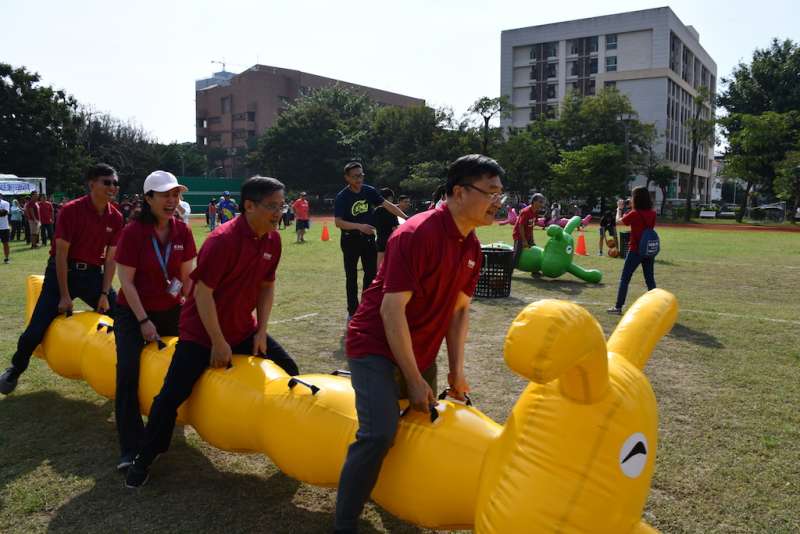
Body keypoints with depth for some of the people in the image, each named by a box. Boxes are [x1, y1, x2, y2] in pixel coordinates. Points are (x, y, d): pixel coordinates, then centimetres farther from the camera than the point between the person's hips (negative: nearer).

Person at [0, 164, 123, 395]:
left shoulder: (115, 217, -5)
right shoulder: (71, 210, -17)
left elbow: (110, 258, -1)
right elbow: (61, 254, -16)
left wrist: (105, 294, -8)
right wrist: (64, 295, -16)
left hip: (93, 274, 4)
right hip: (62, 271, -3)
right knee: (37, 328, -2)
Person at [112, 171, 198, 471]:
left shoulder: (182, 231, -4)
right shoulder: (133, 232, -15)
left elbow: (188, 276, 2)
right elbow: (126, 281, -13)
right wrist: (144, 321, -14)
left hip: (171, 311, 4)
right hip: (134, 313, -4)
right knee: (128, 375, -12)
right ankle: (130, 449, -6)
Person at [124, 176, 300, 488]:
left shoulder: (273, 240, -5)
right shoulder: (223, 240, -25)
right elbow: (203, 292, -24)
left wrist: (260, 332, 0)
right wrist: (218, 342, -19)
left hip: (243, 329, 7)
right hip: (201, 332, -7)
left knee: (288, 372, 6)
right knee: (172, 395, -5)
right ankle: (144, 460, 18)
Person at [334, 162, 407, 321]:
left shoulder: (369, 191, -3)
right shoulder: (341, 197, -15)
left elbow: (388, 205, -2)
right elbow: (338, 222, -22)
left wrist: (406, 218, -8)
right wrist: (359, 226, -33)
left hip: (368, 238, 4)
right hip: (350, 240, -4)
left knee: (371, 273, 9)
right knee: (351, 276, 6)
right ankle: (353, 311, 15)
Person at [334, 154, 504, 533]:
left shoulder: (472, 247, 1)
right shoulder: (417, 234, -24)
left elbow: (459, 309, 9)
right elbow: (392, 309, -26)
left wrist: (456, 371, 5)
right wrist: (414, 380, -21)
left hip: (419, 351, 8)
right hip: (377, 345, -8)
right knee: (380, 432, -21)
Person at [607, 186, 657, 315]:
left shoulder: (634, 214, -15)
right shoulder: (652, 213, 0)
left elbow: (619, 221, -1)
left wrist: (620, 208, 14)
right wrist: (632, 206, 13)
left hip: (635, 251, -5)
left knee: (624, 279, 4)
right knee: (650, 280, 13)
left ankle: (618, 307, 6)